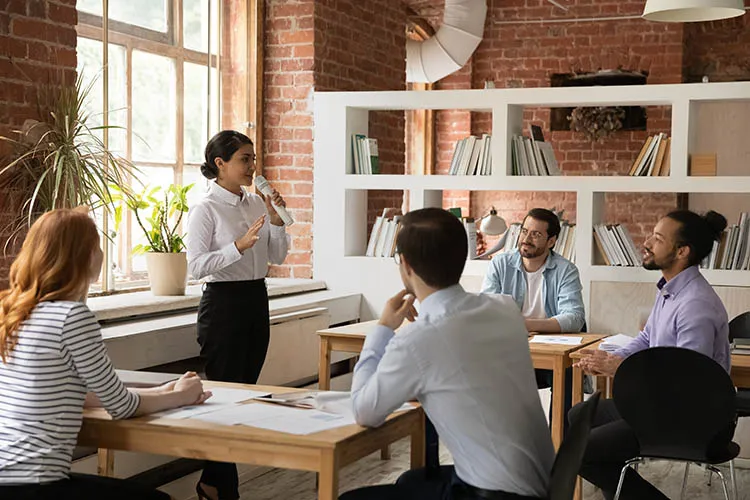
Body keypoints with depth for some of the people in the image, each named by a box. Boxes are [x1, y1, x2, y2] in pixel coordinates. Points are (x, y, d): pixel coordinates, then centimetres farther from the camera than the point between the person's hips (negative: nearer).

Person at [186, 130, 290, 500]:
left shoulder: (256, 204, 9)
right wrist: (240, 245, -26)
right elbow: (197, 265, -17)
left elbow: (277, 257, 11)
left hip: (256, 302, 7)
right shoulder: (205, 209, -9)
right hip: (223, 304, -7)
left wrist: (276, 220, -3)